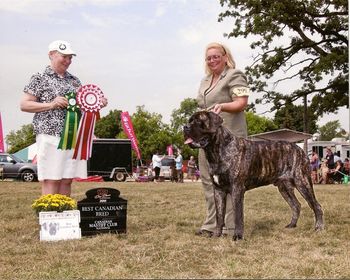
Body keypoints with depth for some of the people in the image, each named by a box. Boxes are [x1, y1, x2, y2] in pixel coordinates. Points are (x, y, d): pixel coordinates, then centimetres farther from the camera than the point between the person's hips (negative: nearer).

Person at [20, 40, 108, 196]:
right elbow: (24, 105, -4)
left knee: (67, 180, 6)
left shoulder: (74, 80, 17)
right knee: (51, 180, -5)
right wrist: (51, 104, -16)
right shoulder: (40, 79, 0)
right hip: (51, 135, -5)